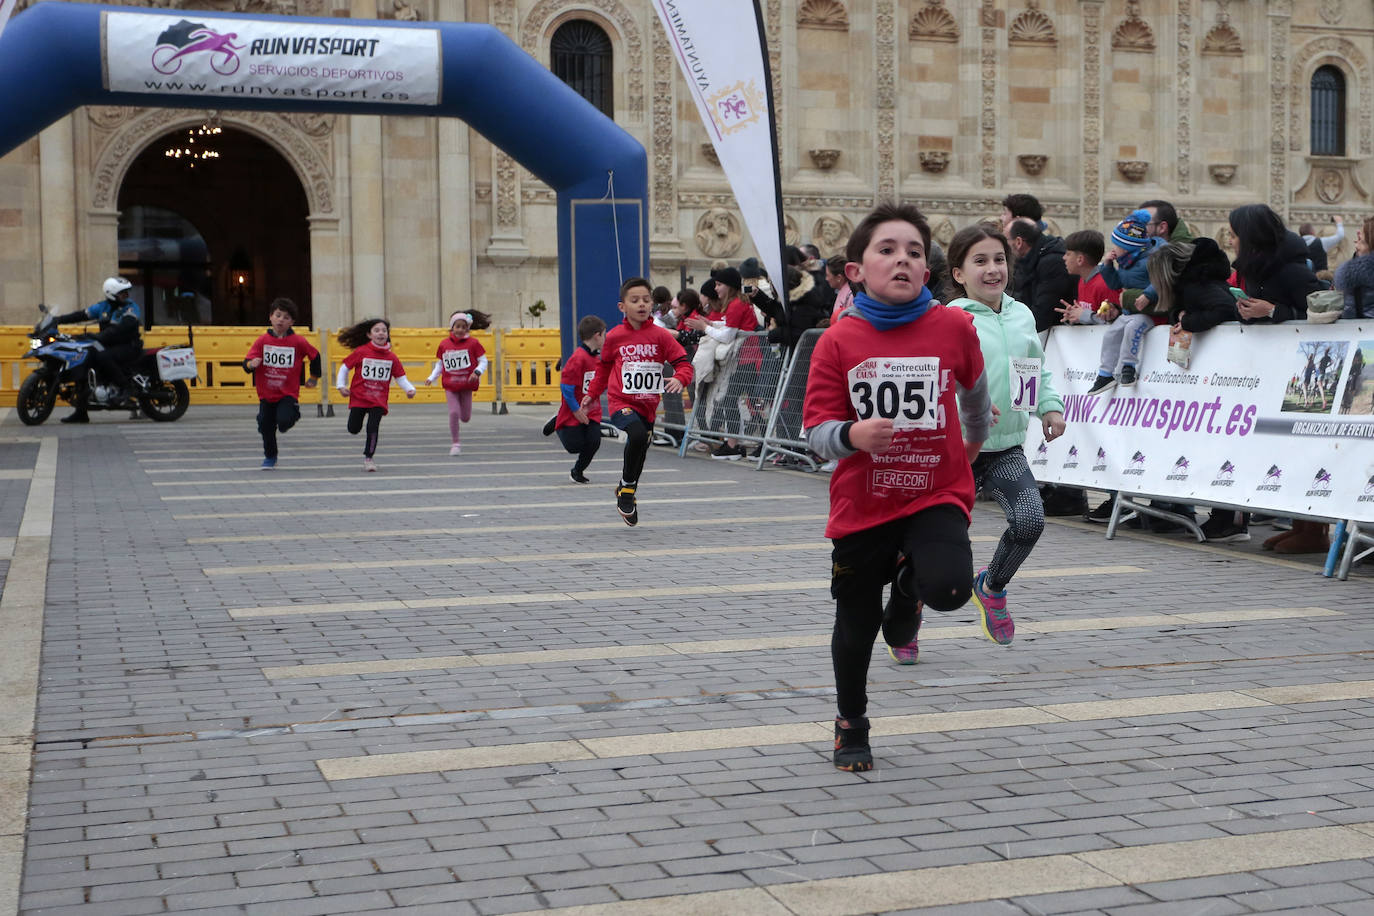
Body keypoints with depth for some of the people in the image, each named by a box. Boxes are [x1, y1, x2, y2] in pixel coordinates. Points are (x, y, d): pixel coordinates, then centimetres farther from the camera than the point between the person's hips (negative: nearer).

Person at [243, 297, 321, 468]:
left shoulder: (298, 342, -6)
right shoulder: (262, 341, -3)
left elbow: (315, 355, 11)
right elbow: (247, 364, -7)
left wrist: (314, 377, 18)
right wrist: (251, 364, -30)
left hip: (289, 393, -2)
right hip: (266, 393, 2)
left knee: (284, 421, -24)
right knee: (266, 427, 5)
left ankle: (294, 413, 15)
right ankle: (270, 457, 29)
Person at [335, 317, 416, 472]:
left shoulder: (391, 357, 0)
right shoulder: (361, 352, -6)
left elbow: (400, 377, 4)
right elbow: (344, 367, 3)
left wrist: (410, 389, -12)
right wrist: (341, 386, -6)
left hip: (379, 401, 1)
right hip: (358, 397, 0)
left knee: (373, 428, -12)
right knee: (353, 429, 2)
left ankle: (368, 458, 5)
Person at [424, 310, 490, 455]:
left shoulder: (473, 343, -4)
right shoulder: (444, 344, 2)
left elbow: (483, 361, -1)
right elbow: (439, 364, 12)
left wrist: (477, 372, -20)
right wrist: (432, 377, 0)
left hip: (466, 385, 0)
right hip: (450, 385, 0)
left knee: (466, 417, 5)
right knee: (454, 412, -12)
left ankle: (458, 421, 45)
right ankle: (455, 443, 2)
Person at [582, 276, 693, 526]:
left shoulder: (660, 336, -3)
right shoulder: (614, 337, -2)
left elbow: (683, 361, -5)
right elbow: (604, 366, 15)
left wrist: (680, 379, -26)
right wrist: (593, 393, 15)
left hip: (648, 404, 3)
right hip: (621, 402, -3)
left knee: (639, 450, 15)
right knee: (638, 436, -30)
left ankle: (626, 494, 40)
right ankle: (627, 485, -9)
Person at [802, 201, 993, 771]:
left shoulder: (953, 327, -5)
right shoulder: (838, 341, -8)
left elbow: (973, 386, 17)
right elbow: (817, 431, -9)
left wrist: (975, 439, 33)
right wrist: (852, 435, -30)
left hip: (937, 494, 0)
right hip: (861, 504, 0)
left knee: (950, 587, -26)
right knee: (855, 625, 12)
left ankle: (908, 587, 13)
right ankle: (851, 725, 39)